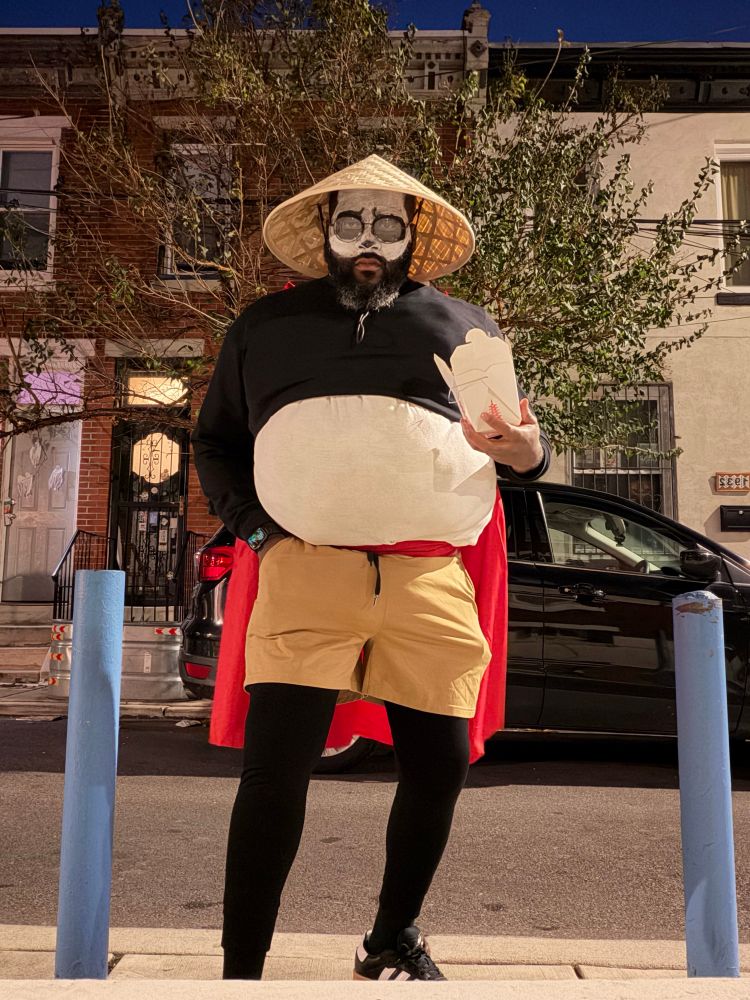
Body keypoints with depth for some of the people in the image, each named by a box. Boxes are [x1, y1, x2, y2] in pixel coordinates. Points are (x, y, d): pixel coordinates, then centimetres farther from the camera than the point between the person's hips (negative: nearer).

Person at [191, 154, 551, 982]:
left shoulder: (465, 328, 18)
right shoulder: (265, 326, 17)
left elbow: (527, 441, 21)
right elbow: (213, 442, 20)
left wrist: (527, 451, -5)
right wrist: (252, 527, 3)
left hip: (431, 580, 2)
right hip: (304, 570, -1)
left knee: (438, 768, 5)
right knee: (274, 770, -7)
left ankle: (392, 941, 32)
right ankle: (241, 970, 13)